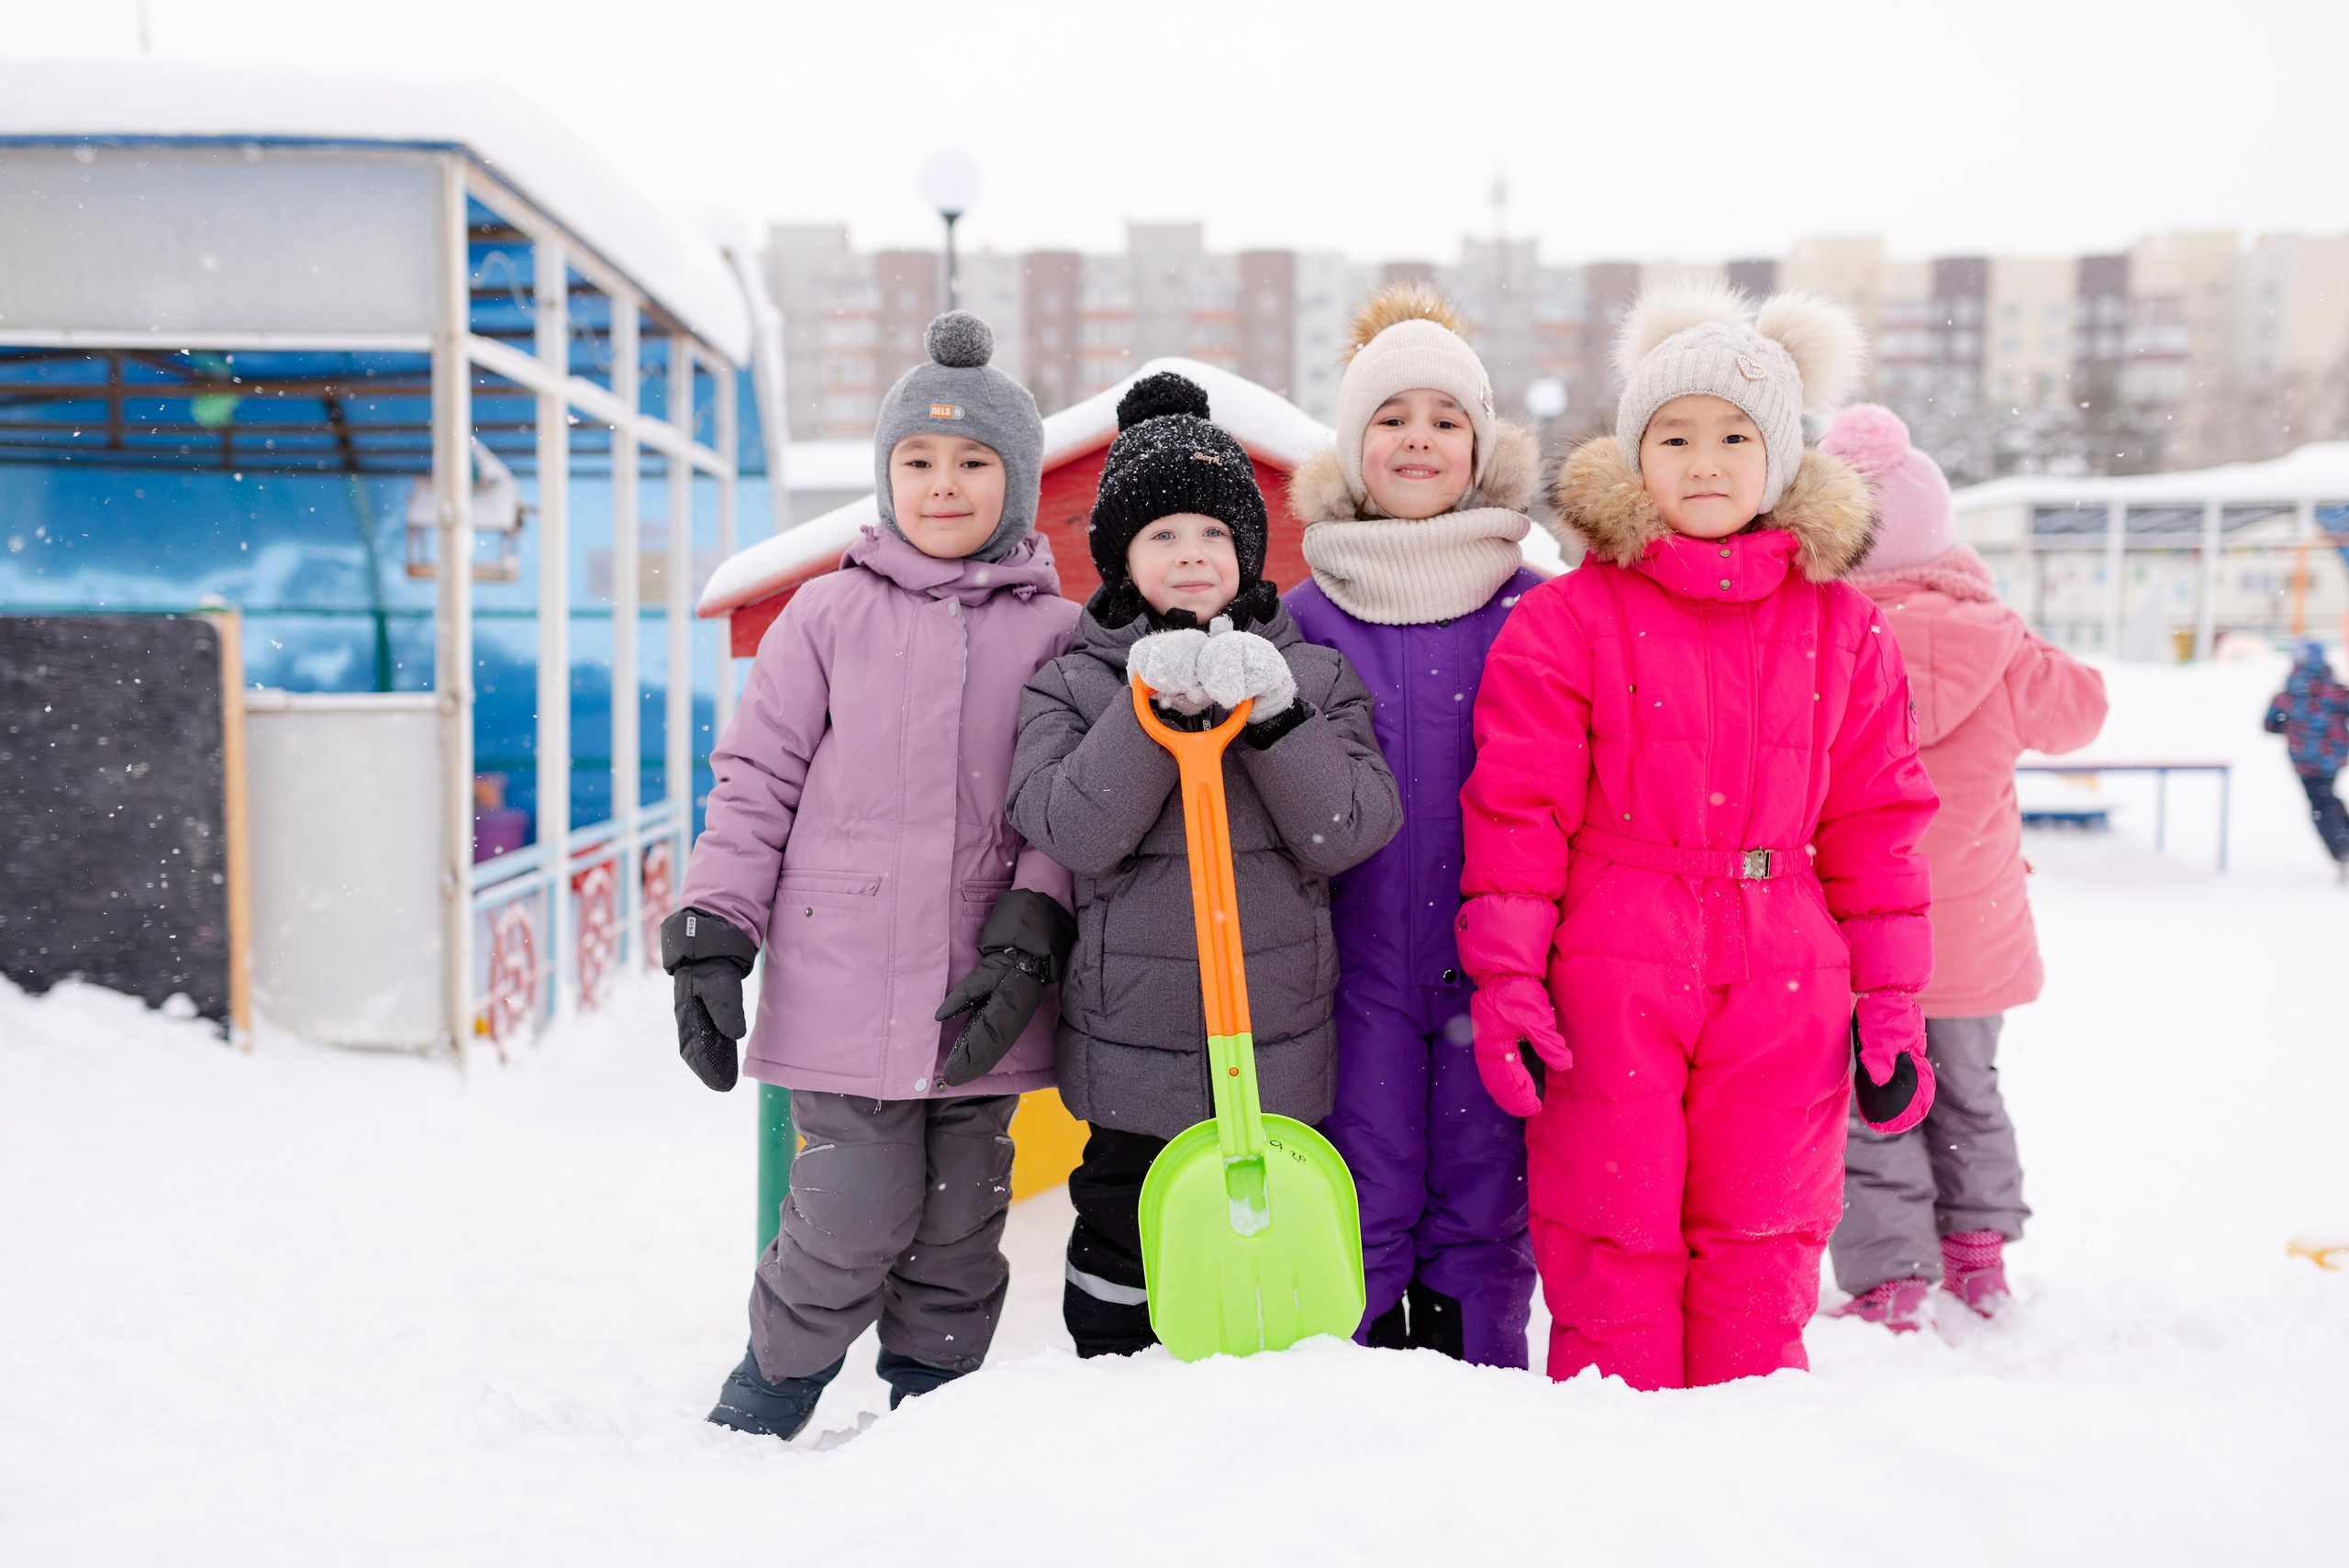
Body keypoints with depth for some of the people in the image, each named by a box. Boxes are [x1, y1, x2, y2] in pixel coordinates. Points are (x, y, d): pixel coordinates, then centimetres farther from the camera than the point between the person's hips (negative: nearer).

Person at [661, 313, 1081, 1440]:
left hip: (980, 1002, 2)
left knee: (959, 1238, 11)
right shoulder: (830, 613, 3)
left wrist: (1030, 938, -8)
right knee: (854, 1224, -2)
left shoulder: (1055, 633, 5)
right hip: (843, 990, -2)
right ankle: (750, 1425, 25)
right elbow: (754, 779, 4)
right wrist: (711, 939, -1)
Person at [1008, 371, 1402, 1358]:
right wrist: (1158, 702, -22)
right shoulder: (1074, 682, 1)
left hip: (1278, 1052, 1)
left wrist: (1272, 711, -19)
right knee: (1120, 1260, 13)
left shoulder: (1311, 675, 4)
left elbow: (1350, 831, -8)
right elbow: (1071, 832, -14)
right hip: (1132, 1057, -1)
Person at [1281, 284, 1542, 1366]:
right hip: (1356, 962, 0)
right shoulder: (1305, 615, 3)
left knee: (1482, 1206, 10)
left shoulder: (1533, 609, 3)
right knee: (1358, 1211, 7)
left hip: (1491, 960, 0)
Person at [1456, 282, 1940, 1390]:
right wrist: (1506, 977, -8)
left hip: (1781, 987, 3)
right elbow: (1517, 807, -3)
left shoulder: (1843, 631, 9)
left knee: (1760, 1257, 11)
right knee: (1612, 1251, 4)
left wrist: (1891, 1002, 9)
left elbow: (1877, 821, 11)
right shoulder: (1567, 619, -1)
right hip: (1611, 978, -2)